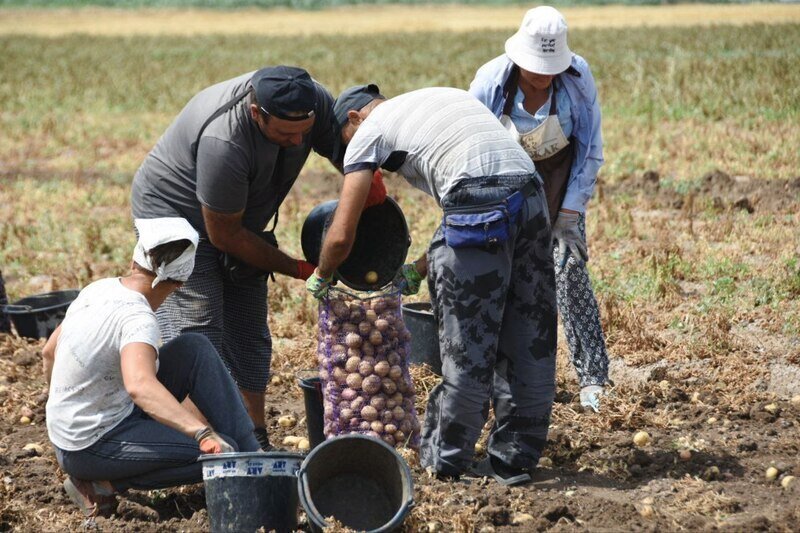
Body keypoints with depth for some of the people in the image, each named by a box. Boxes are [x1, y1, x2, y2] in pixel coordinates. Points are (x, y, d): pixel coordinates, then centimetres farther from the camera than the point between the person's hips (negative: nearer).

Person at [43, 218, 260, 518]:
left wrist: (68, 412, 32)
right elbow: (139, 386, -45)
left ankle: (254, 460, 6)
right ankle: (102, 483, -5)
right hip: (94, 446, -9)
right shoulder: (137, 318, -26)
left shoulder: (99, 289, 1)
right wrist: (204, 434, -52)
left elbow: (49, 354, 15)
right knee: (220, 453, -17)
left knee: (195, 349, 7)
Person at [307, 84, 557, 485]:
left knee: (466, 347, 5)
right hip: (531, 194, 7)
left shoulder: (370, 130, 14)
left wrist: (319, 278, 30)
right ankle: (514, 459, 21)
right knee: (530, 343, 13)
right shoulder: (446, 96, 34)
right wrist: (421, 269, 40)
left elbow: (341, 237, 9)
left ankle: (444, 460, 18)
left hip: (479, 206, -7)